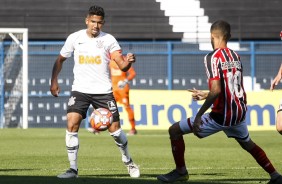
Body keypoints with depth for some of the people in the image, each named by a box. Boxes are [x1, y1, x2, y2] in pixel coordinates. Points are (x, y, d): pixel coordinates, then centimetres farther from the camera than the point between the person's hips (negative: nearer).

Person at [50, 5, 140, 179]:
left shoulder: (108, 40, -3)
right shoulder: (75, 38, 1)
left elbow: (122, 66, -11)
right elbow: (60, 60, 15)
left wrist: (128, 61, -34)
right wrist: (54, 81, 4)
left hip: (103, 91, -1)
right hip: (80, 90, 1)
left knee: (114, 128, -3)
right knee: (72, 124, -16)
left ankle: (128, 161, 24)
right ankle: (73, 168, -6)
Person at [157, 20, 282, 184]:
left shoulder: (213, 58, -14)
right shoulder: (236, 56, 8)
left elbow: (216, 91, -24)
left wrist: (199, 115, -18)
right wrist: (206, 95, 28)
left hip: (221, 116, -7)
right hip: (240, 113, 7)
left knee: (175, 130, 5)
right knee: (248, 144, 33)